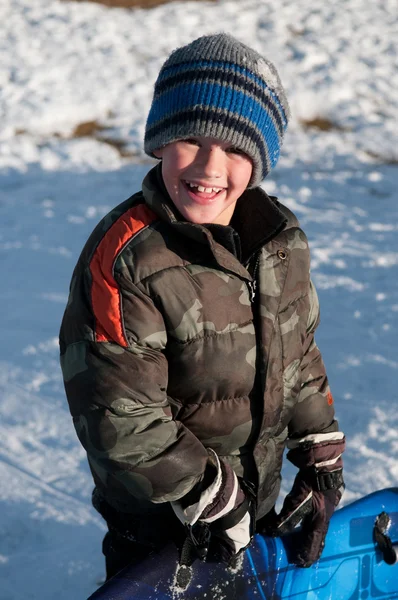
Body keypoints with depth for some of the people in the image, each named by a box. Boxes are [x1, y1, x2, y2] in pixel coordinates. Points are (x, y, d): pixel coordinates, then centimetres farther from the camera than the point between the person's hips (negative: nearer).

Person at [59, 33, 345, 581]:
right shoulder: (123, 259, -27)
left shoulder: (283, 238, -6)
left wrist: (322, 463, 4)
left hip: (259, 499, 6)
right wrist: (213, 504, -20)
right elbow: (121, 417, -25)